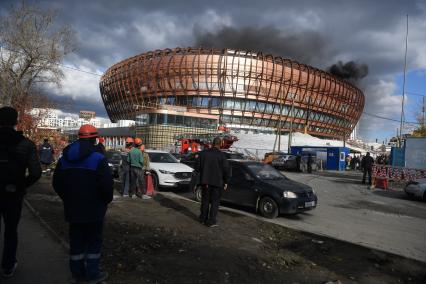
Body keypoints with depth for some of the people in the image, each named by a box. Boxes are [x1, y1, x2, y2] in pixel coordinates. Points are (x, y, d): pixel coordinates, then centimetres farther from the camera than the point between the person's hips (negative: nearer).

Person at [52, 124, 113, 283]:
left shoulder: (64, 158, 4)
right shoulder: (98, 158, -16)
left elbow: (57, 182, 9)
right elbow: (106, 184, -20)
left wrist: (67, 199, 18)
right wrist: (106, 200, -2)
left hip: (72, 209, 6)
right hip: (93, 209, -5)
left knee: (76, 240, 16)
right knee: (94, 241, 9)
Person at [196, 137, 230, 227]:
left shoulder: (203, 153, -1)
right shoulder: (221, 155, -12)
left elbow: (198, 166, 4)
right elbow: (226, 169, -10)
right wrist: (225, 182, 1)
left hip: (205, 181, 4)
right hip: (217, 182, -3)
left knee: (205, 200, 16)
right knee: (215, 201, 6)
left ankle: (203, 218, 26)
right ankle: (211, 221, 6)